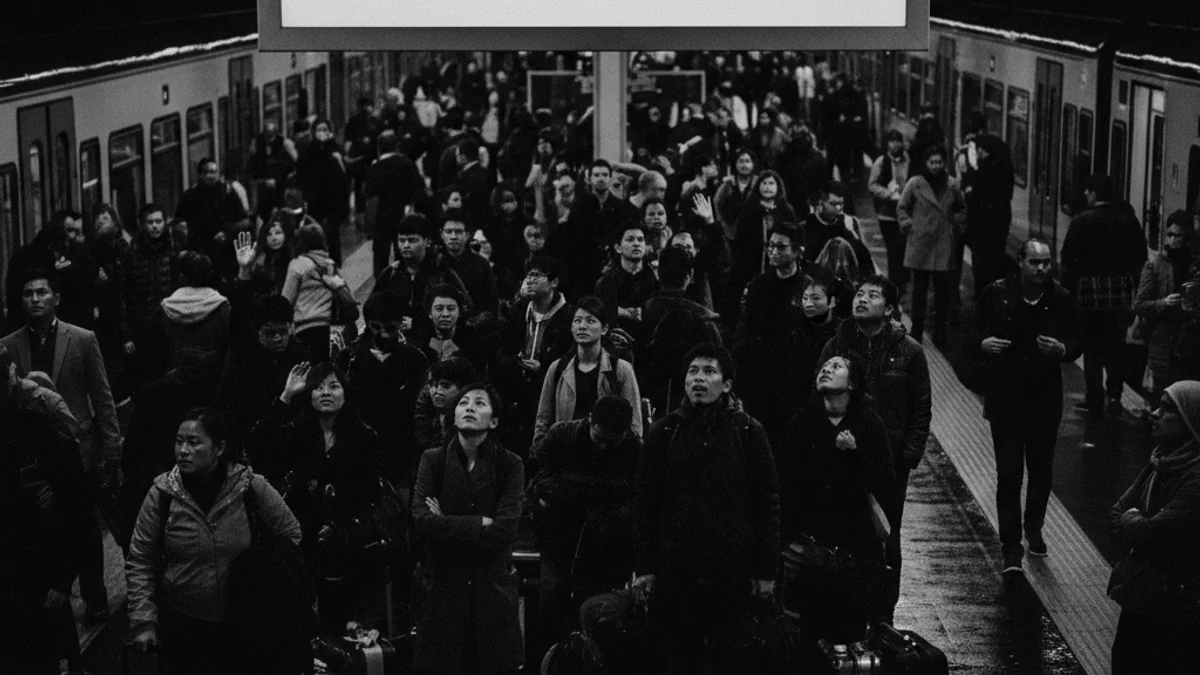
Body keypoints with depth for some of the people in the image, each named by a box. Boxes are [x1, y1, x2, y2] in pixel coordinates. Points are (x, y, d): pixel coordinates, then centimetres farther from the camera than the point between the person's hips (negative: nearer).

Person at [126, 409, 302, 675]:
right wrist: (143, 621, -9)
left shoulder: (252, 488, -9)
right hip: (180, 623, 0)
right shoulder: (162, 494, -7)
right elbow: (140, 562, -3)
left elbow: (289, 534, 5)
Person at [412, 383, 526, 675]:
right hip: (443, 585, 0)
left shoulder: (510, 465, -1)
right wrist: (481, 524, -14)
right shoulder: (433, 460, 2)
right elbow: (422, 520, -11)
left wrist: (449, 525, -10)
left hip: (492, 586, 0)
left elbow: (505, 530, -12)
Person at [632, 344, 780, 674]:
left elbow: (767, 502, 2)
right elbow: (644, 500, 5)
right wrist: (643, 565, -1)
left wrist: (766, 570, -2)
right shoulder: (665, 432, 5)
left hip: (733, 571, -1)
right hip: (676, 569, 1)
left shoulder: (748, 432, 2)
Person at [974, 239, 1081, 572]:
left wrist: (1061, 349, -17)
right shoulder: (997, 294, -5)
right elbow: (973, 333, 4)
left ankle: (1034, 529, 37)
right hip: (1004, 398, -2)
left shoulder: (1061, 299, -2)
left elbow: (1077, 344, 5)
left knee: (1041, 470, 12)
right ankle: (1011, 548, 2)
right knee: (1008, 473, -4)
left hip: (1045, 398, 2)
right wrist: (983, 342, -18)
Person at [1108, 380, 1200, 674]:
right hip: (1138, 596, 8)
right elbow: (1117, 512, 9)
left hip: (1171, 609, -8)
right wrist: (1135, 525, -12)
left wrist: (1130, 521, -5)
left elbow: (1152, 535, -25)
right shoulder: (1163, 461, 6)